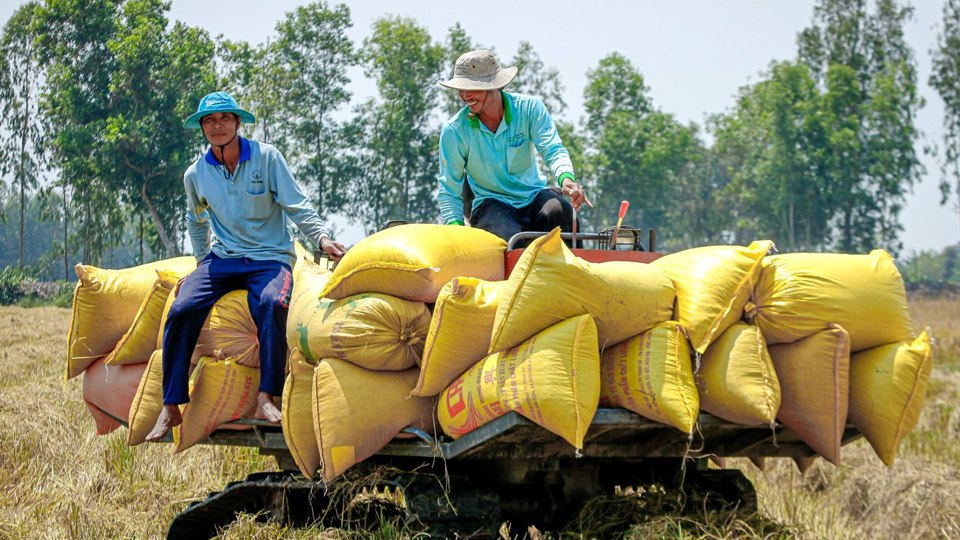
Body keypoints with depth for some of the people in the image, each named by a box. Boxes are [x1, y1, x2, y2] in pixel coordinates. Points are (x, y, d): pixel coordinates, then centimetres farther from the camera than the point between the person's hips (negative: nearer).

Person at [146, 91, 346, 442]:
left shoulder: (266, 157, -4)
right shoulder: (196, 175, 6)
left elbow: (296, 206, -4)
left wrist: (322, 238, -17)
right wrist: (202, 264, 22)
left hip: (270, 258, -3)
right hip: (223, 259, 3)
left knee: (271, 303, -36)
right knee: (181, 310, -21)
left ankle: (266, 399, -35)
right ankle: (171, 408, -17)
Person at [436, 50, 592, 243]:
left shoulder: (529, 108, -4)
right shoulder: (454, 131, -7)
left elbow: (553, 149, -15)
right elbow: (448, 191, -2)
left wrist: (566, 178, -38)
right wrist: (455, 226, -20)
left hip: (532, 197, 2)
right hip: (490, 204, -2)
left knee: (559, 210, -32)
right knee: (513, 239, -35)